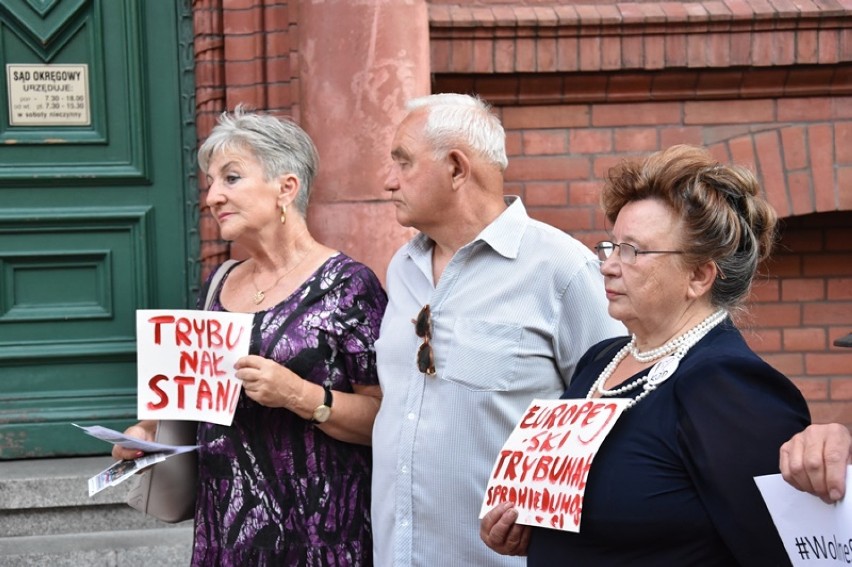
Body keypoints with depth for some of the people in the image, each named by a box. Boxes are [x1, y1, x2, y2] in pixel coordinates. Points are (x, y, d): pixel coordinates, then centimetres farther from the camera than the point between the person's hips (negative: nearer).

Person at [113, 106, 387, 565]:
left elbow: (387, 419, -13)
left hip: (317, 528, -6)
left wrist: (301, 396, -24)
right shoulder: (218, 287, 11)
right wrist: (152, 429, 5)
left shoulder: (346, 286, -9)